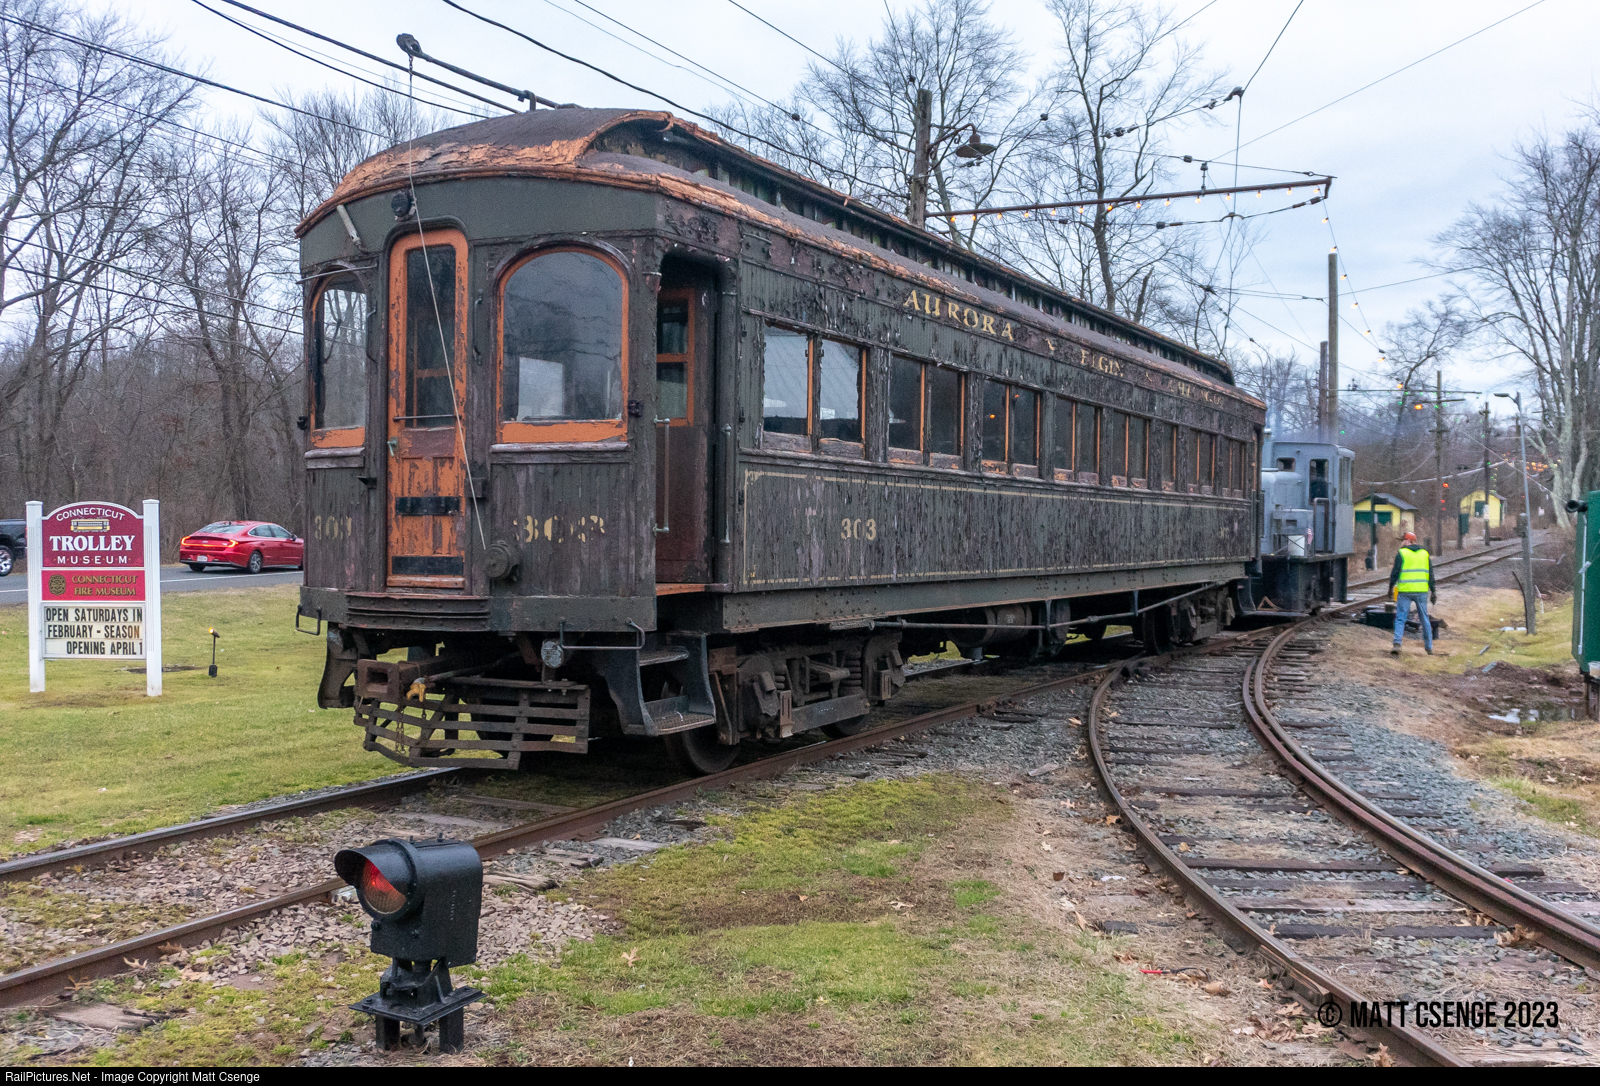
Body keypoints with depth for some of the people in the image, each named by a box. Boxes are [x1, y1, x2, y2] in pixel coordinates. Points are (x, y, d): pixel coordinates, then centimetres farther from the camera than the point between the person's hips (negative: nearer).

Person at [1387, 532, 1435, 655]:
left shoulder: (1401, 553, -3)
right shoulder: (1425, 553, 11)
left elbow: (1395, 573, -6)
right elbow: (1431, 574, 10)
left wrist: (1390, 588, 4)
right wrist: (1433, 591, 12)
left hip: (1405, 591, -4)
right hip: (1422, 591, 4)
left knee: (1400, 618, -2)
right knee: (1424, 619, 13)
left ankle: (1397, 644, -17)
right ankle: (1429, 647, 19)